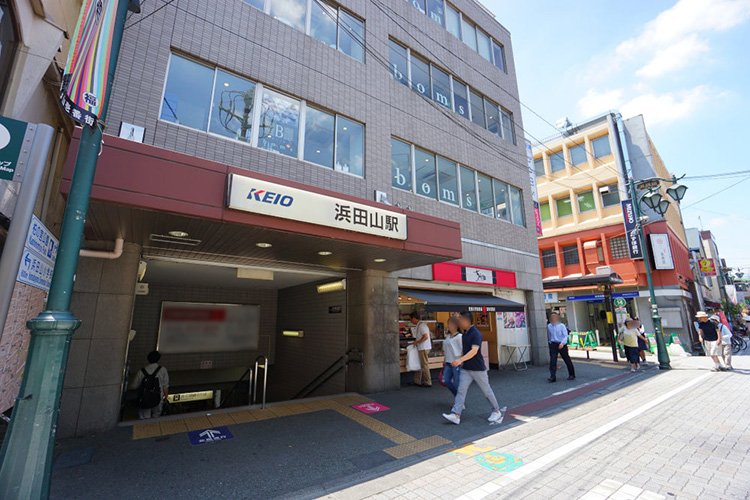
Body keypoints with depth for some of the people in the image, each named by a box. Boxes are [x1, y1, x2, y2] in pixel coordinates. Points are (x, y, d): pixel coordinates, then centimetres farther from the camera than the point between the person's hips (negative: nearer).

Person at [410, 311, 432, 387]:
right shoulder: (419, 325, 14)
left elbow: (425, 337, -24)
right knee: (418, 364, 15)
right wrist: (416, 341, 13)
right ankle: (417, 381, 23)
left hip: (424, 348, -10)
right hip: (421, 348, 10)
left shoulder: (421, 325, -18)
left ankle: (428, 383, 9)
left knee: (424, 365, -1)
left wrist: (417, 342, -16)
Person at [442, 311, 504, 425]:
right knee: (461, 391, 0)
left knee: (487, 391, 10)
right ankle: (456, 415, -1)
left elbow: (474, 351, -29)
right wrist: (462, 362, 23)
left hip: (478, 369, -7)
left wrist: (460, 360, -38)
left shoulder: (476, 334, -20)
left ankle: (497, 411, 30)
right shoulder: (464, 334, 7)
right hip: (466, 369, 7)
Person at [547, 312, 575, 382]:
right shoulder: (549, 326, 5)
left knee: (567, 360, 10)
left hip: (562, 345, -2)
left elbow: (566, 336, -10)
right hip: (553, 345, 2)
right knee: (552, 361, -7)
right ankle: (552, 377, -8)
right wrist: (549, 342, 22)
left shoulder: (562, 326, -6)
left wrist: (562, 343, -24)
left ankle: (571, 375, 29)